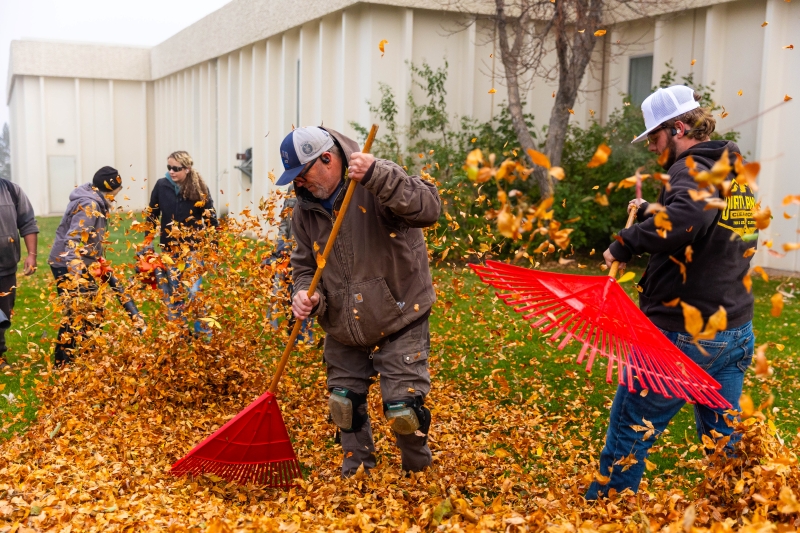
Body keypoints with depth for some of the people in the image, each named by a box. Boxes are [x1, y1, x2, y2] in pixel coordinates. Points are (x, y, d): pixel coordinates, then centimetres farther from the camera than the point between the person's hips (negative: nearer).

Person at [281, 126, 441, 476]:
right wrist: (304, 294, -14)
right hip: (343, 332, 6)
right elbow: (305, 266, 9)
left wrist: (377, 175, -43)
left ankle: (418, 474, 24)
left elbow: (429, 208, -32)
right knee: (343, 404, 12)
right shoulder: (305, 211, 2)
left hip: (399, 324, -5)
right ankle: (356, 474, 35)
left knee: (402, 411, -5)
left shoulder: (379, 184, -16)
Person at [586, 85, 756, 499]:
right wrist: (650, 213, 19)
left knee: (629, 429, 5)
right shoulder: (735, 173, 14)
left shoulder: (693, 170, -16)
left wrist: (626, 243, -28)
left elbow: (685, 219, -38)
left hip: (683, 336, -9)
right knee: (724, 438, 16)